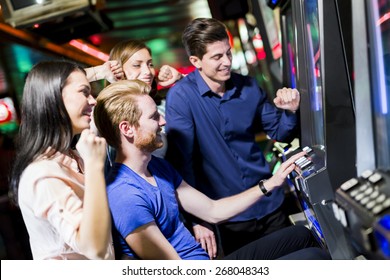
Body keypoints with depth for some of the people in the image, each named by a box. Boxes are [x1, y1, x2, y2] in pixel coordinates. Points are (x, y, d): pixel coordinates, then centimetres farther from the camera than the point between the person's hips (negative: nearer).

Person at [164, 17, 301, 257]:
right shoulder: (181, 96, -15)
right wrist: (197, 220, -23)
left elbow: (279, 134, 9)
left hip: (270, 205, 5)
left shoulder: (248, 86, -1)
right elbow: (181, 161, -20)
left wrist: (289, 112, -13)